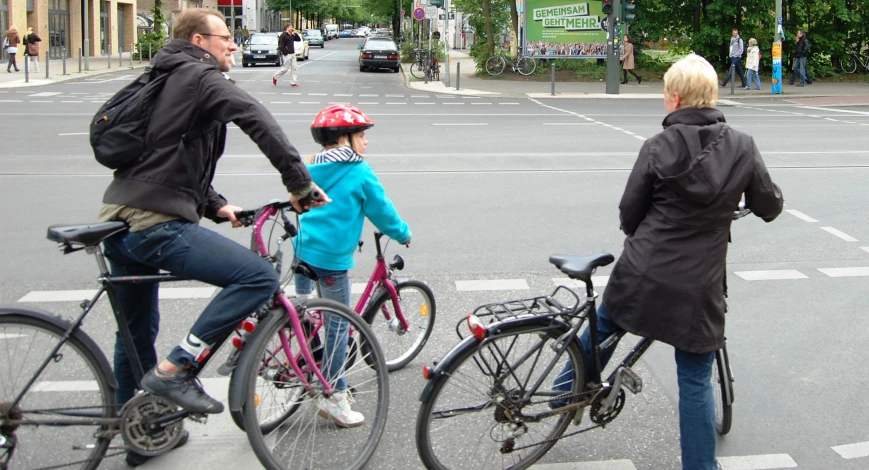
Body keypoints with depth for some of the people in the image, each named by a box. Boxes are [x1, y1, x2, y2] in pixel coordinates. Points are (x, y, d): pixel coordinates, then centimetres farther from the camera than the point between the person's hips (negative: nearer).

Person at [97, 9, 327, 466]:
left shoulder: (167, 81, 26)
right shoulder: (203, 78, -4)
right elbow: (257, 119, -20)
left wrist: (214, 205, 17)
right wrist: (299, 182, -17)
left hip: (120, 222, 11)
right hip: (157, 225, -11)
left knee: (136, 331, 23)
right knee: (259, 277, -15)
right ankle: (174, 370, -12)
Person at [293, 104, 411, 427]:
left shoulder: (312, 168, 12)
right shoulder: (359, 172, -8)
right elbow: (382, 210, -1)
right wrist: (403, 234, 16)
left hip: (302, 250, 7)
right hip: (332, 258, -7)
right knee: (338, 325, 1)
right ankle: (334, 397, 7)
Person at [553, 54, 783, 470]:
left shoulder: (658, 148, -8)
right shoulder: (742, 147, -5)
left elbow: (629, 214, 0)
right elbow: (770, 207, 6)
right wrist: (736, 199, 29)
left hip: (642, 274, 0)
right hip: (699, 287, 0)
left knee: (605, 325, 28)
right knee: (695, 380, 9)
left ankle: (568, 389, 46)